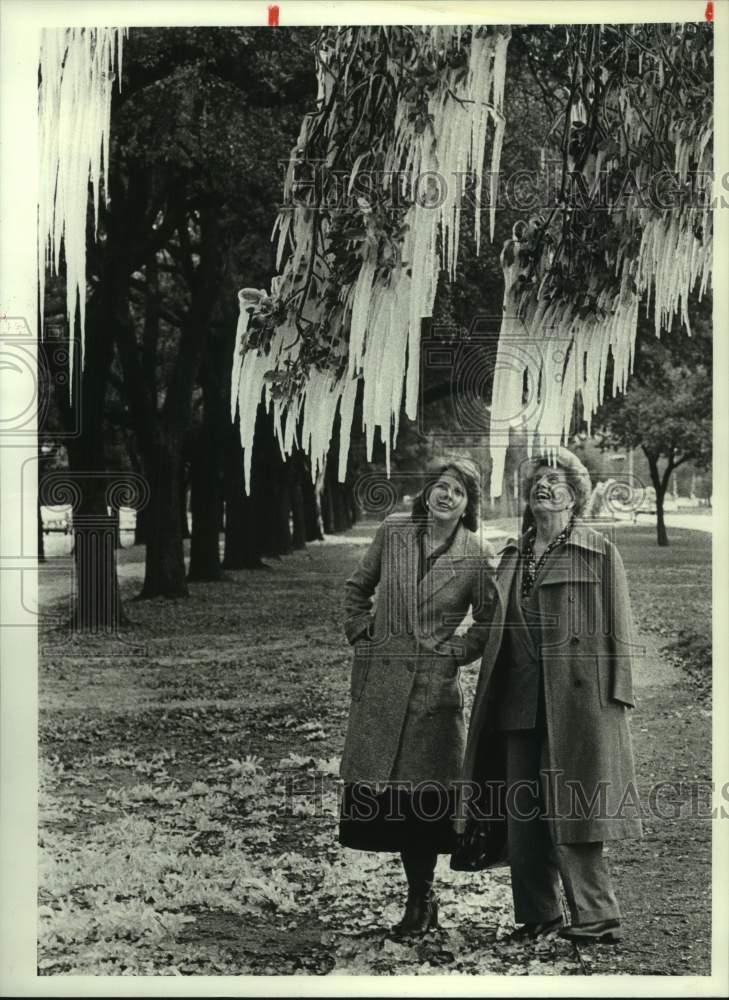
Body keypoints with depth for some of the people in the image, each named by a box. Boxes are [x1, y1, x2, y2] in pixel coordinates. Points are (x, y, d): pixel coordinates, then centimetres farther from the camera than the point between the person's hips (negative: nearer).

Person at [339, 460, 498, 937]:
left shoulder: (478, 555, -3)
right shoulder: (393, 532, 4)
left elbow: (489, 623, 6)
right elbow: (357, 587, 18)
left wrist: (455, 651, -4)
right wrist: (362, 631, 8)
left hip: (434, 683, -3)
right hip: (379, 678, 3)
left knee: (423, 789, -3)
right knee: (383, 787, 4)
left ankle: (420, 902, 12)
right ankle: (422, 896, 19)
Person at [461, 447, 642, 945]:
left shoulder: (600, 553, 1)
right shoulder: (512, 557, 16)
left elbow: (619, 628, -2)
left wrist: (615, 693, -9)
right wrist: (493, 693, 13)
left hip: (577, 699, -6)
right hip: (520, 704, 6)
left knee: (572, 814, -6)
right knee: (521, 815, 7)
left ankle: (596, 919, 1)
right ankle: (537, 917, 16)